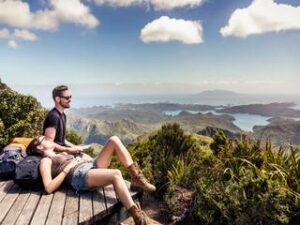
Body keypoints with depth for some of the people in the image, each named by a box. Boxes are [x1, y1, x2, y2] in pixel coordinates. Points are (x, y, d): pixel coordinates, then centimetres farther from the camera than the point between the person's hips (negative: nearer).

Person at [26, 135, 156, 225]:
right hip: (80, 176, -8)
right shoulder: (45, 161, 9)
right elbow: (49, 188, -7)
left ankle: (136, 178, -15)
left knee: (114, 140, -8)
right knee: (116, 174, -36)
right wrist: (68, 167, -6)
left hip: (92, 166, 8)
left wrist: (84, 158, 14)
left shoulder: (62, 153, 34)